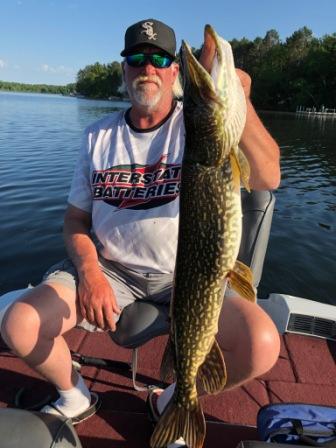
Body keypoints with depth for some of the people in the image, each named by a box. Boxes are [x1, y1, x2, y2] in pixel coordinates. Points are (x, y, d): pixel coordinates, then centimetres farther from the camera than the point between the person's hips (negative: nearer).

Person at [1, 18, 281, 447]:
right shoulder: (98, 135, 5)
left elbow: (267, 178, -21)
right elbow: (76, 217, 6)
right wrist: (89, 270, -13)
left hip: (186, 270, -1)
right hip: (108, 266, 2)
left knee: (261, 345, -22)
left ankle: (176, 398, 12)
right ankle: (75, 396, 18)